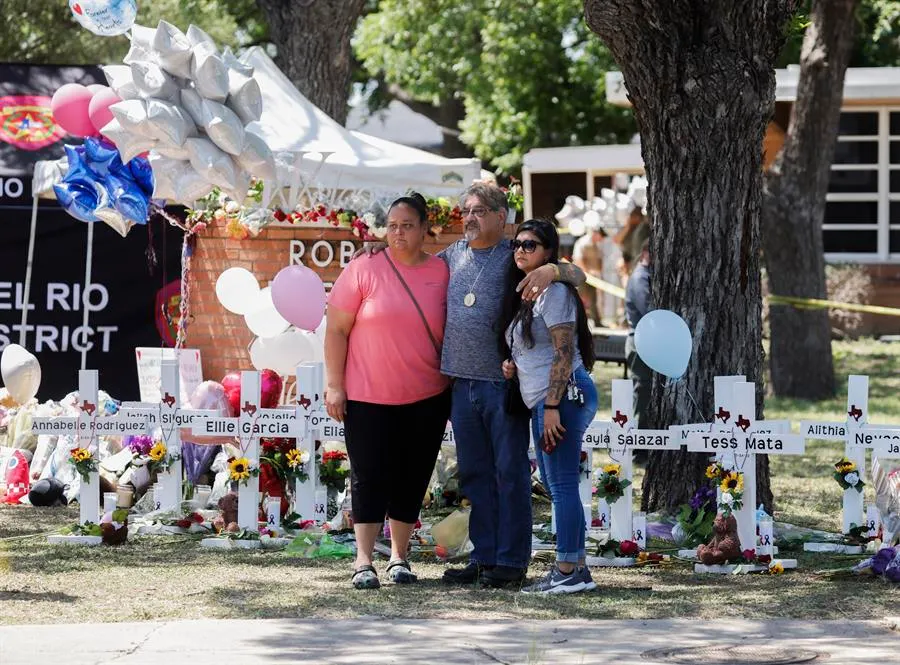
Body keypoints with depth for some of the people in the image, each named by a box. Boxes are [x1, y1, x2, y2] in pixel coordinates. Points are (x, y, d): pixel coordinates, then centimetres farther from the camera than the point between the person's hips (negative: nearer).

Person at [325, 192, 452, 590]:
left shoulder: (442, 273, 3)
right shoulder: (364, 270, -4)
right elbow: (336, 329, -3)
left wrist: (453, 386, 9)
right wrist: (335, 385, -7)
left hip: (427, 399, 3)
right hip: (368, 397, -2)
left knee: (412, 479, 8)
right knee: (370, 478, -2)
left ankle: (399, 557, 19)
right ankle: (363, 562, 2)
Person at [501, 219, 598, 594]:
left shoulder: (553, 291, -10)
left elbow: (563, 353, -16)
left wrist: (551, 406, -21)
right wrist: (513, 365, 8)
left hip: (562, 396, -10)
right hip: (541, 401, 10)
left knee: (562, 485, -9)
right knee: (558, 486, 11)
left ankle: (568, 572, -8)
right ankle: (577, 569, 15)